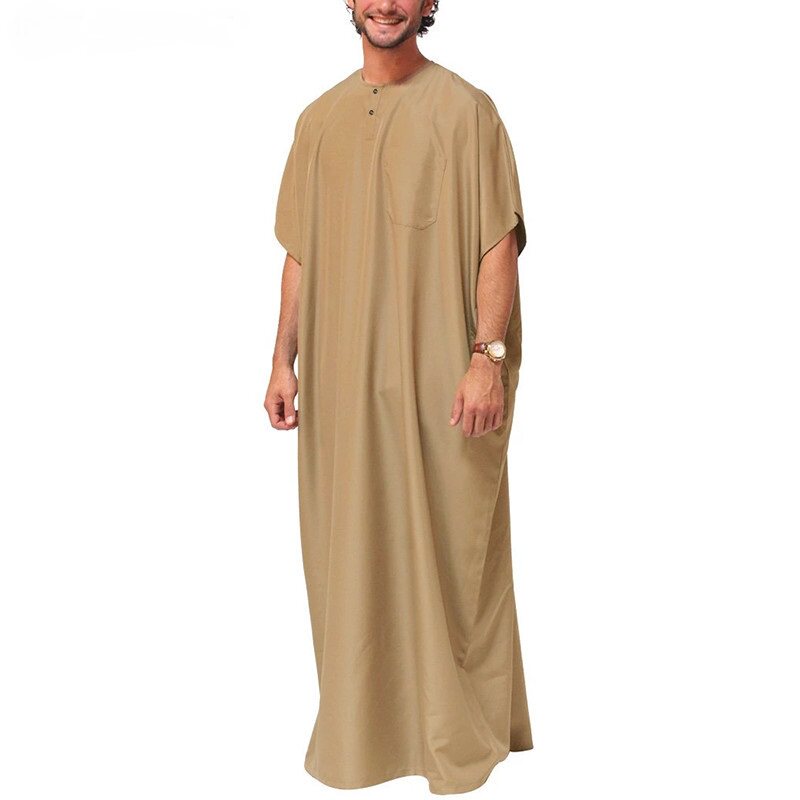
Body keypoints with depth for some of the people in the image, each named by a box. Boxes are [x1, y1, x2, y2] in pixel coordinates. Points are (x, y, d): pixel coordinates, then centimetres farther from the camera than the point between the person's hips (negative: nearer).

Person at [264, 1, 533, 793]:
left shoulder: (464, 110, -2)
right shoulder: (320, 120, 11)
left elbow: (498, 244, -7)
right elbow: (300, 252, 12)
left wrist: (488, 357, -16)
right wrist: (284, 360, 7)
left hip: (439, 376, -4)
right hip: (343, 378, 4)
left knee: (450, 546, 3)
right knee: (350, 544, 10)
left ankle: (462, 733, 21)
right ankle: (361, 725, 28)